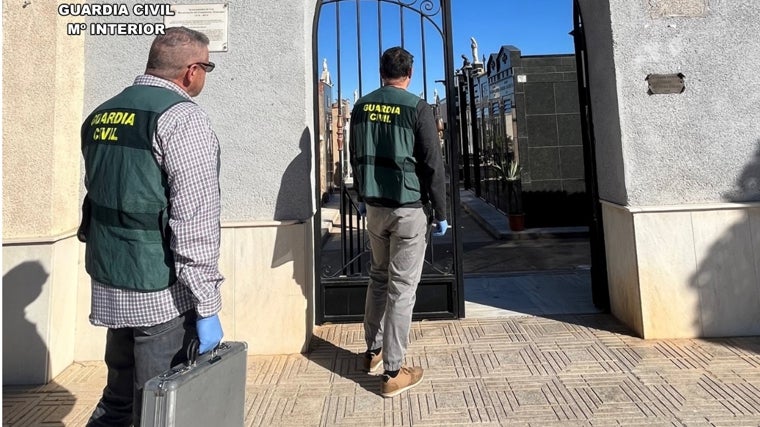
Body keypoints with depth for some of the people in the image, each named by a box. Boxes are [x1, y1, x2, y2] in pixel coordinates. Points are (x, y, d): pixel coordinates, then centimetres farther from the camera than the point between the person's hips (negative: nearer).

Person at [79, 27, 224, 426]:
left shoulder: (101, 116, 11)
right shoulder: (181, 117, -14)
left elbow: (99, 195, 17)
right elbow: (194, 220, -20)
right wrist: (207, 307, -16)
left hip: (108, 287, 8)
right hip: (162, 294, -8)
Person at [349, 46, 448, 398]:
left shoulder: (362, 107, 6)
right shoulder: (417, 108, -9)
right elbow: (433, 165, -10)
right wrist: (440, 213, -2)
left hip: (375, 207, 5)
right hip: (409, 209, -5)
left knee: (378, 278, 20)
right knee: (402, 288, 0)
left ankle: (373, 352, 31)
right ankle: (393, 373, 8)